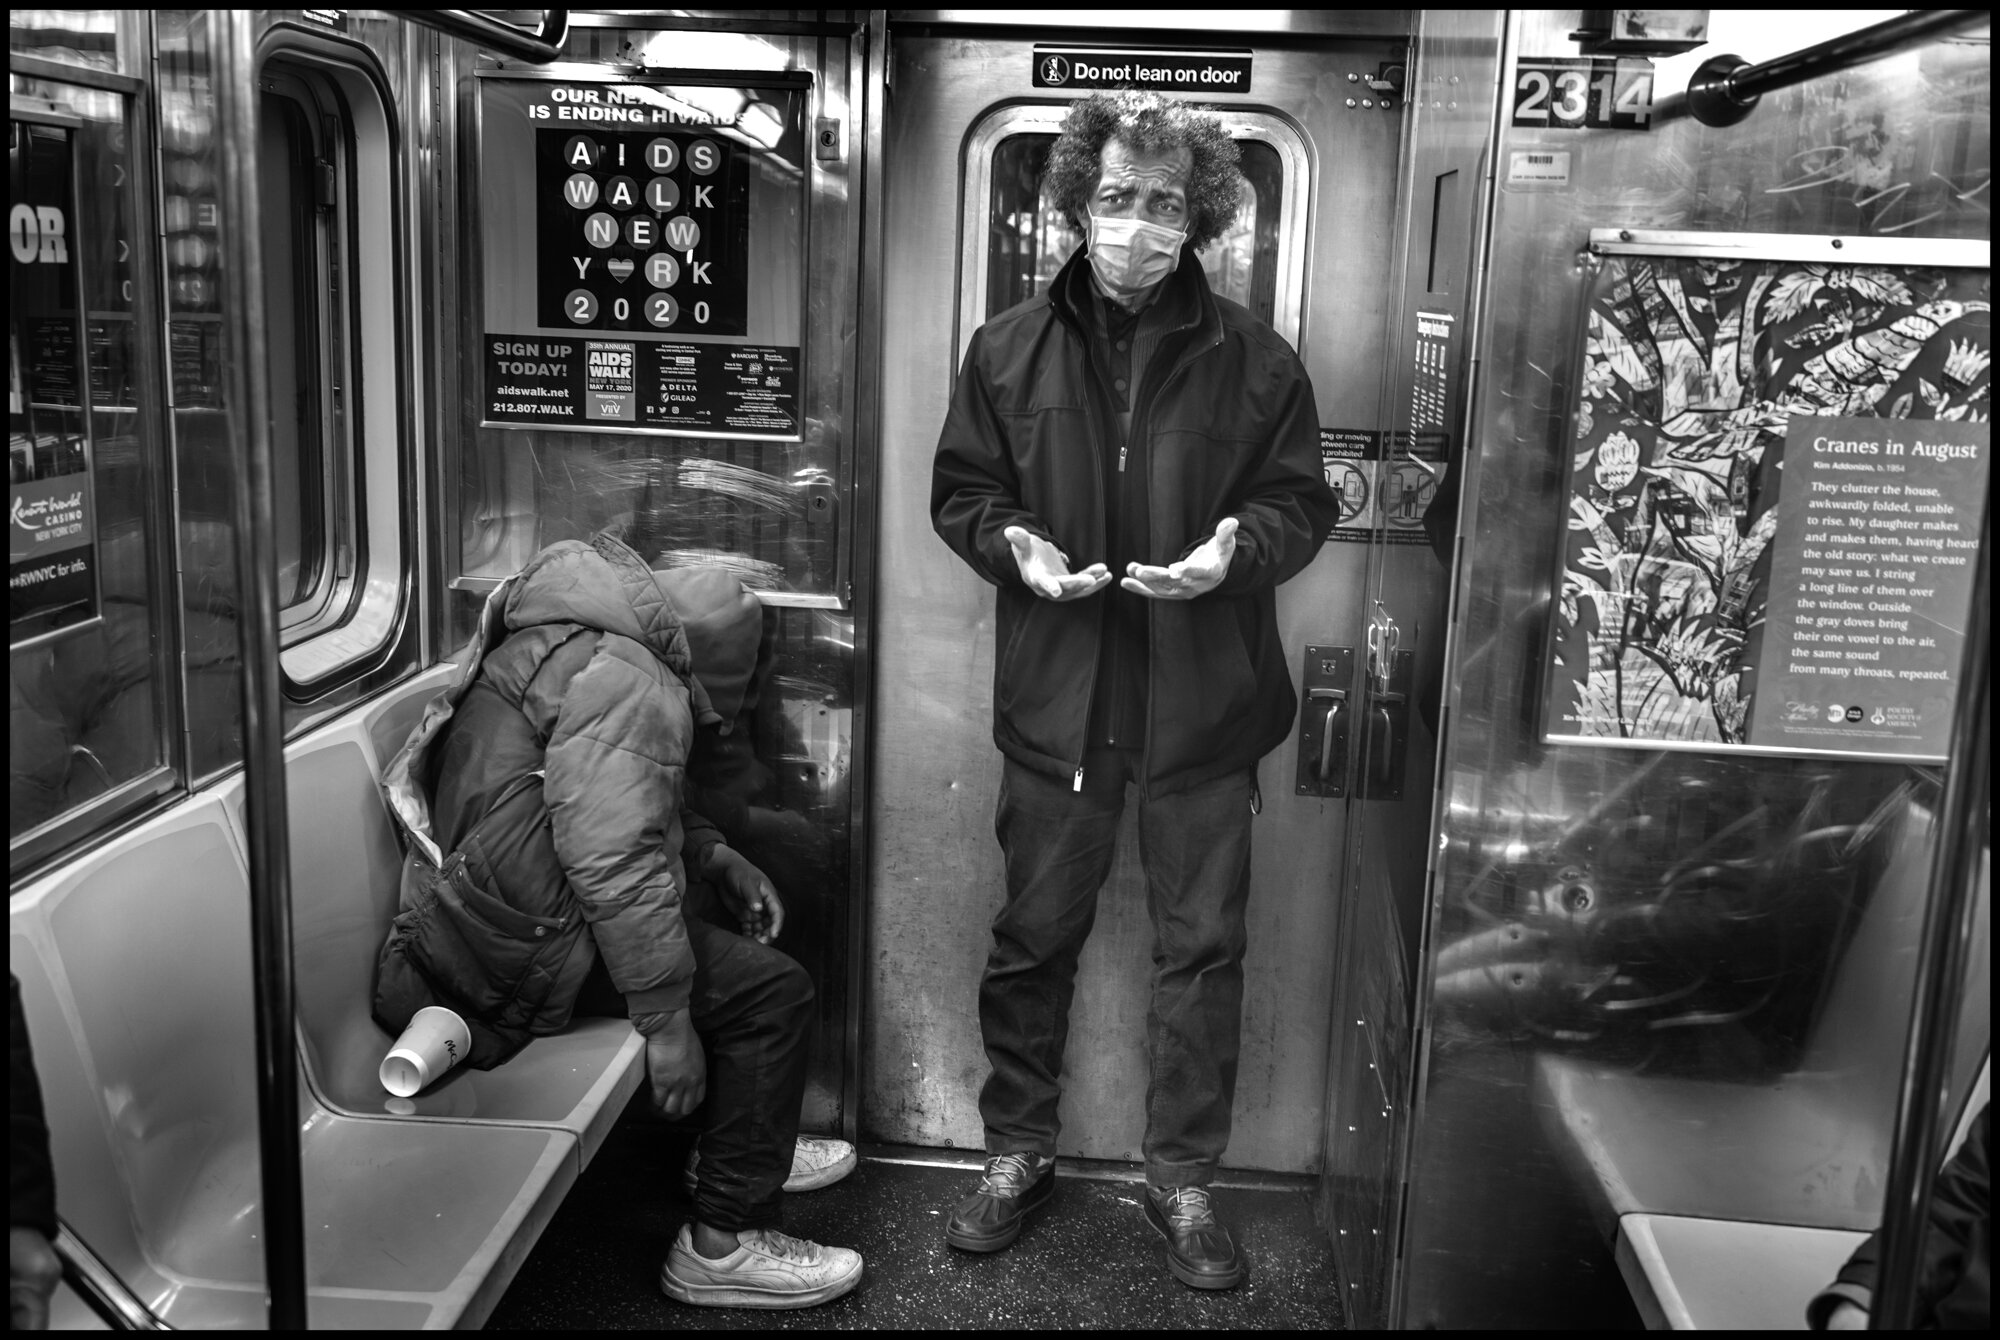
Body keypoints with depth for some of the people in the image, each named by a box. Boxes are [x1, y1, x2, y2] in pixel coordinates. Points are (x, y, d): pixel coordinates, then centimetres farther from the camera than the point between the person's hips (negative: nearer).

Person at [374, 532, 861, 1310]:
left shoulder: (561, 644, 17)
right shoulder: (625, 679, -18)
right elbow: (613, 861, -27)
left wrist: (715, 857, 11)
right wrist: (668, 1023, -22)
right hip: (520, 945, -11)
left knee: (725, 911, 22)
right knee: (771, 990, -9)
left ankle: (744, 1146, 31)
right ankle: (723, 1245, -1)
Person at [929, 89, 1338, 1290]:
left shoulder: (1255, 360, -2)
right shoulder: (1011, 349, 3)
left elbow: (1300, 503, 3)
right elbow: (962, 492, 9)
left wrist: (1237, 550, -18)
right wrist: (1015, 548, -12)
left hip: (1205, 702, -1)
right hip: (1056, 695, 1)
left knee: (1202, 947, 8)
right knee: (1035, 935, 12)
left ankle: (1185, 1180, 25)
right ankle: (1019, 1154, 31)